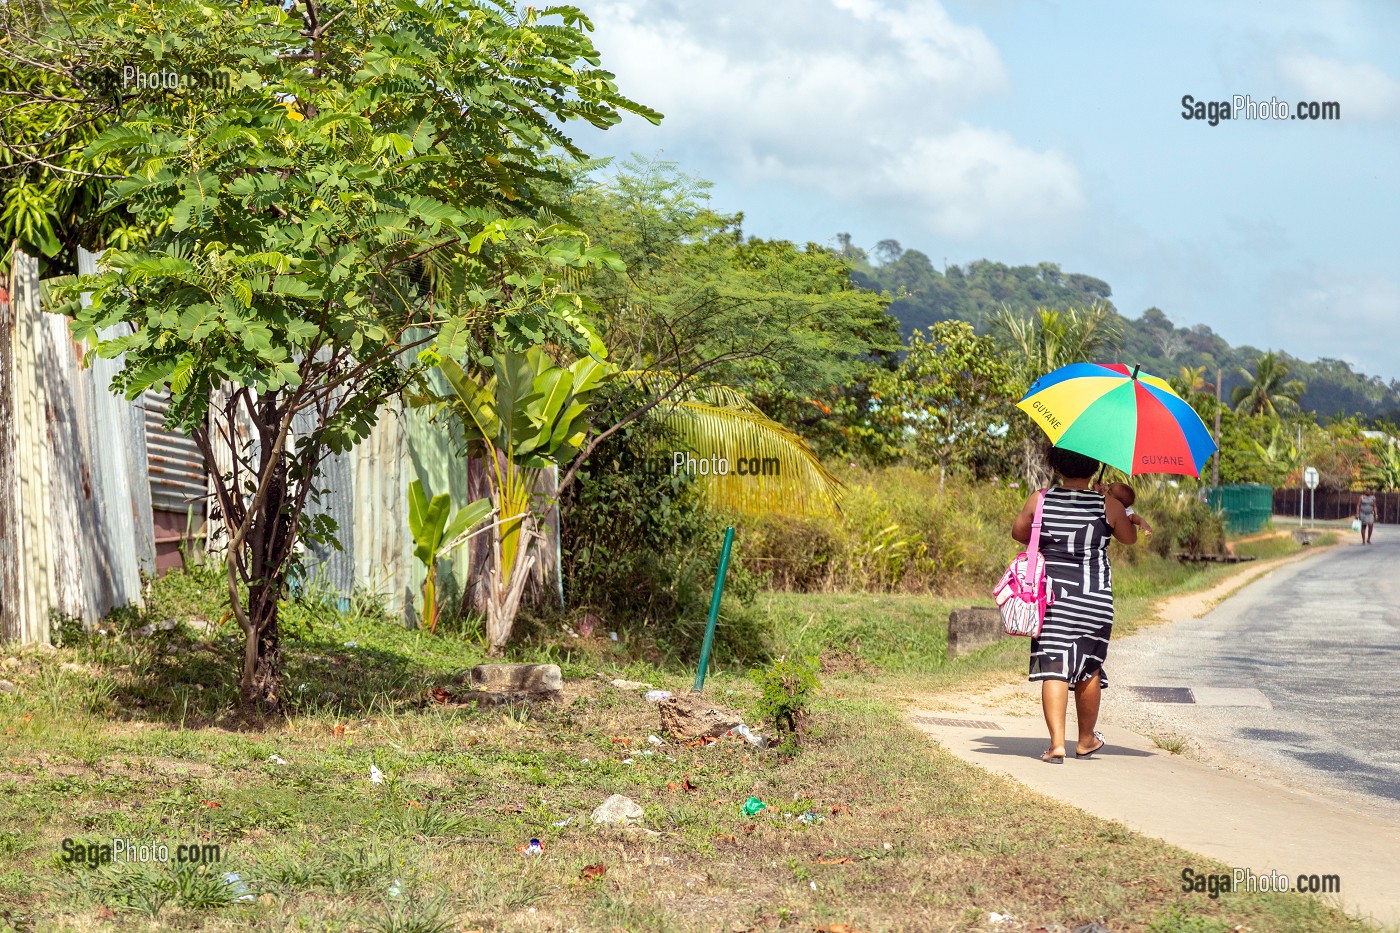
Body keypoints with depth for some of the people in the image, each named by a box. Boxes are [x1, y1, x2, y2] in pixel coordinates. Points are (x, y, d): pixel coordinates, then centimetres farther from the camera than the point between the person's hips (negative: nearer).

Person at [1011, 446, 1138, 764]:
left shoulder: (1039, 500, -2)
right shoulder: (1108, 505, -4)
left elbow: (1018, 532, 13)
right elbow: (1129, 537, 13)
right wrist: (1125, 512, 29)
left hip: (1051, 595, 0)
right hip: (1095, 599, 0)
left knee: (1053, 669, -2)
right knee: (1089, 670, 15)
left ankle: (1057, 742, -15)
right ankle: (1086, 740, 29)